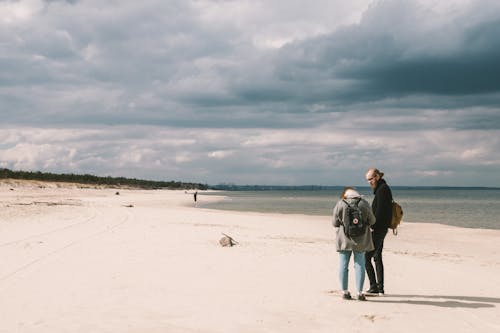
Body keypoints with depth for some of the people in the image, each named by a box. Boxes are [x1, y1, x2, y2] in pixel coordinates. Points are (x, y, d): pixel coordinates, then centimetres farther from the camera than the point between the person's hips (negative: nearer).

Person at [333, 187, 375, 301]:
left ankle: (345, 292, 11)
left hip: (344, 240, -1)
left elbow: (335, 223, -2)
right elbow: (372, 221, 2)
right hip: (360, 240, 1)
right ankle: (360, 293, 5)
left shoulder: (340, 204, -8)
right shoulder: (364, 203, -5)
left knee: (343, 265, 9)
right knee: (359, 265, 7)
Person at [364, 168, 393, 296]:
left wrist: (372, 226, -18)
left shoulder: (383, 189, -13)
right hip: (380, 229, 10)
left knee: (366, 257, -9)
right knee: (377, 257, 12)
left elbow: (379, 211, -20)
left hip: (378, 229, -10)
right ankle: (380, 289, 16)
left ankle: (374, 287, -7)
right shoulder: (380, 189, 17)